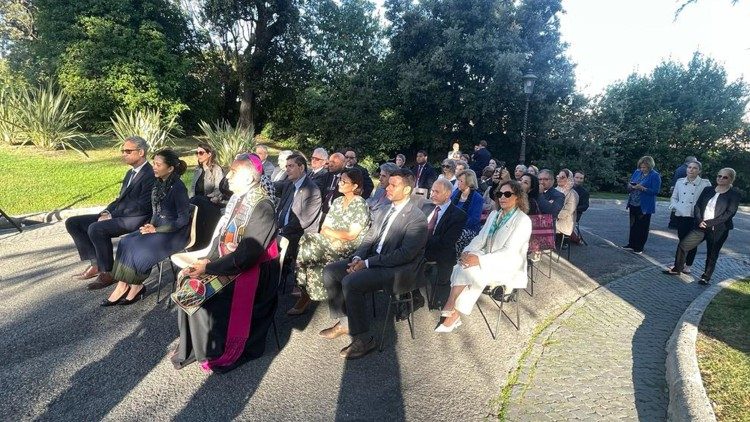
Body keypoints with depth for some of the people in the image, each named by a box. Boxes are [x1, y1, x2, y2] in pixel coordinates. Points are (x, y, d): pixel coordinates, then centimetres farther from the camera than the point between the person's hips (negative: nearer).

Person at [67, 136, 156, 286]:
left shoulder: (150, 175, -13)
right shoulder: (130, 173, 20)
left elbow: (142, 207, -20)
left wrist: (112, 215, -15)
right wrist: (107, 212, 2)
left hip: (135, 219, -10)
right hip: (118, 215, 10)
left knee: (96, 228, -31)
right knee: (72, 223, 4)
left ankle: (108, 273, -15)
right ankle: (95, 263, 1)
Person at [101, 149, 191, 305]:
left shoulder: (178, 188, -20)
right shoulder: (158, 183, 4)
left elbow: (183, 219, -18)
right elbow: (156, 211, 16)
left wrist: (156, 230, -17)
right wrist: (151, 225, -3)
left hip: (175, 233, -8)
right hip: (158, 227, 8)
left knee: (141, 249, -20)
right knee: (126, 242, -9)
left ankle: (137, 286, 2)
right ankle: (122, 287, -7)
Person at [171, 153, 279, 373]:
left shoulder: (262, 207, -22)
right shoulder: (237, 199, 4)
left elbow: (247, 255, -25)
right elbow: (221, 235, 9)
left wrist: (208, 268, -21)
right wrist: (207, 259, -7)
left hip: (251, 272, -8)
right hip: (227, 263, 8)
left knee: (206, 296, -18)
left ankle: (219, 353, 5)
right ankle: (191, 346, 10)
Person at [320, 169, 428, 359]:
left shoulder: (417, 218, -14)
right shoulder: (383, 211, 13)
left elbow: (405, 254, -21)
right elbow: (368, 239, 15)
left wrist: (367, 263, -21)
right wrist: (358, 258, -7)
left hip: (396, 269, -8)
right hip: (371, 260, 9)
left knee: (351, 282, -28)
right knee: (330, 271, -2)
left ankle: (363, 338, -12)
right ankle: (344, 321, 11)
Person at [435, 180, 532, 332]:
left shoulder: (523, 220, -12)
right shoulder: (494, 215, 11)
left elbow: (510, 252, -20)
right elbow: (480, 238, 10)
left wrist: (480, 260, -30)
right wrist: (467, 251, -12)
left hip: (508, 266, -6)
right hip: (489, 258, 6)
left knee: (467, 268, -27)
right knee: (464, 265, -24)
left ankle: (451, 309, -12)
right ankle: (454, 315, -25)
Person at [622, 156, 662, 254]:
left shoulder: (655, 176, -10)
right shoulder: (637, 172, 7)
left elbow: (655, 191, -16)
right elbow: (630, 183, 14)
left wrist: (642, 188, -26)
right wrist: (630, 186, -9)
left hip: (644, 206, -6)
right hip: (633, 204, 6)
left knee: (642, 227, 5)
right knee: (633, 225, 15)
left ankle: (639, 247, 15)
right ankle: (631, 244, 26)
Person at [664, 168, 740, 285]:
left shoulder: (735, 194, -5)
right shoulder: (708, 190, 8)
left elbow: (730, 213, -12)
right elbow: (697, 206, 5)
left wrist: (709, 223, -17)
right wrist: (700, 221, -11)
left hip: (718, 230, -4)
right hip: (701, 226, 4)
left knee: (712, 255, 8)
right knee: (683, 245, 0)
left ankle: (706, 277, 24)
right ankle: (677, 269, 14)